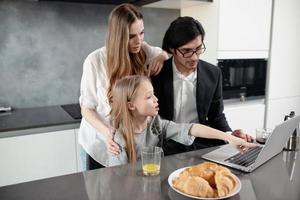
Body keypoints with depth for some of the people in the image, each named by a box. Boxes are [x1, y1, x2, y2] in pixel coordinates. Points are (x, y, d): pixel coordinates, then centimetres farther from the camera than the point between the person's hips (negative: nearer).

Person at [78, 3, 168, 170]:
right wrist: (106, 131, -29)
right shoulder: (95, 61, -18)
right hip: (102, 142, -2)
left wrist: (161, 57, -14)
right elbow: (86, 108, -11)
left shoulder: (143, 51, -9)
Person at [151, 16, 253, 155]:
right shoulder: (155, 74, -9)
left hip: (202, 144, 3)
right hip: (168, 147, -3)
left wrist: (229, 134, -8)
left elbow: (216, 115, 11)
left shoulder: (213, 74, 1)